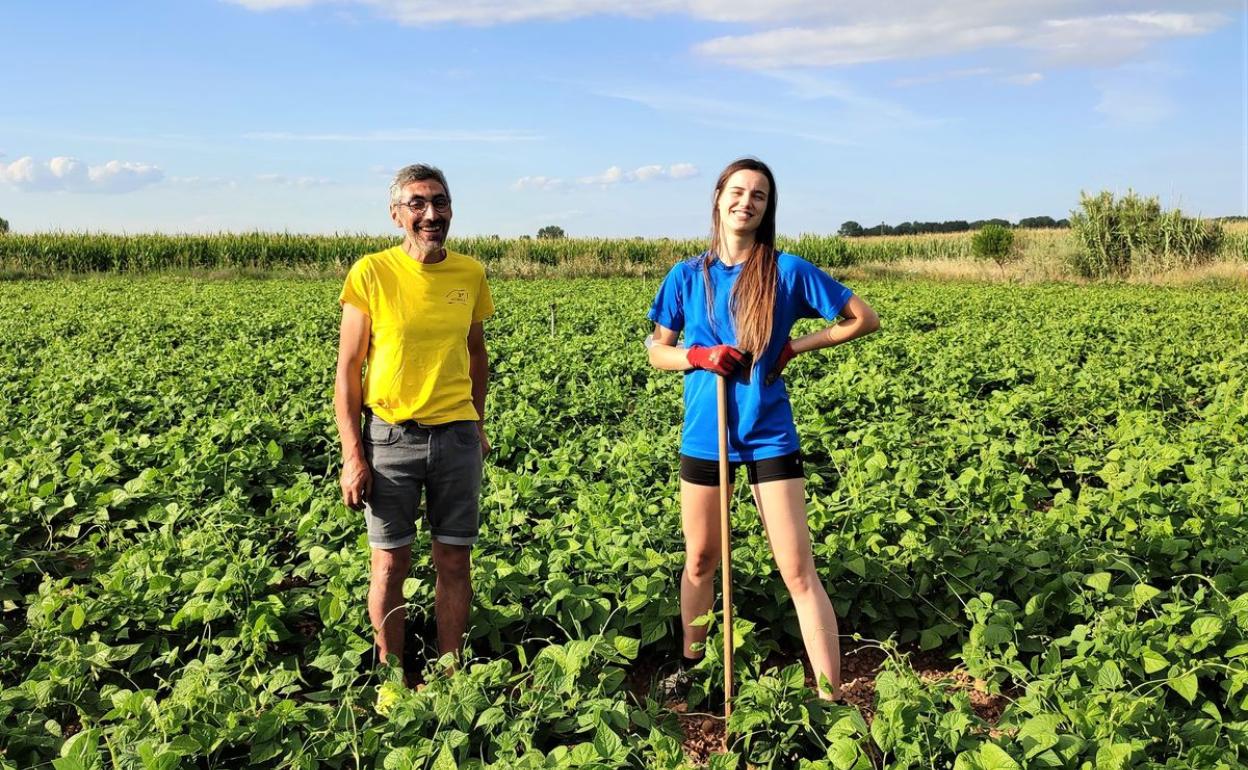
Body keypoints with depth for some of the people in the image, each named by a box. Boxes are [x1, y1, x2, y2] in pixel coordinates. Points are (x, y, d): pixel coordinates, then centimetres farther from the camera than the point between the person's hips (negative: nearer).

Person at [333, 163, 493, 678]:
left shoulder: (470, 274, 3)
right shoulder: (371, 273, -6)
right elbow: (347, 370, -5)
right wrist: (352, 455, -10)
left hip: (456, 438, 3)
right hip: (389, 437, -2)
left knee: (454, 562, 9)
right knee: (390, 563, 7)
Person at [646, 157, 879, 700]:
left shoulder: (787, 271, -5)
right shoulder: (688, 277, 1)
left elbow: (865, 319, 2)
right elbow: (657, 351, 9)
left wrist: (795, 348, -7)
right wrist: (699, 355, -12)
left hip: (769, 435, -2)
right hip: (704, 435, 3)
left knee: (798, 571, -4)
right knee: (700, 560, 16)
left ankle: (832, 697, 2)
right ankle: (690, 665, 37)